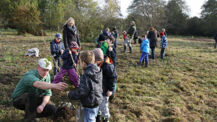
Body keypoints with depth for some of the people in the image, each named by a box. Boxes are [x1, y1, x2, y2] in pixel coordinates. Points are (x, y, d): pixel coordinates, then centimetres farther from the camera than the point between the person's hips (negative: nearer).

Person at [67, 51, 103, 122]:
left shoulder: (86, 76, -27)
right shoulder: (98, 72, -2)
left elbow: (81, 92, -25)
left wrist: (70, 95, -9)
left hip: (90, 104, -8)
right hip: (97, 101, 8)